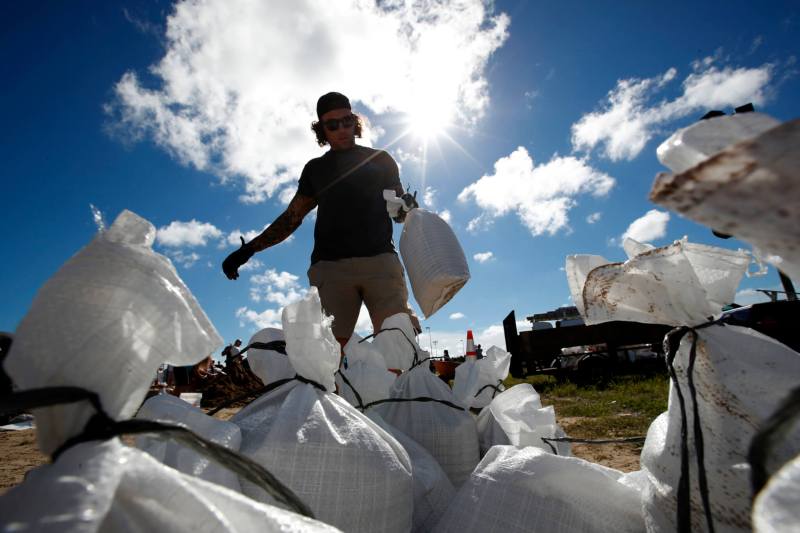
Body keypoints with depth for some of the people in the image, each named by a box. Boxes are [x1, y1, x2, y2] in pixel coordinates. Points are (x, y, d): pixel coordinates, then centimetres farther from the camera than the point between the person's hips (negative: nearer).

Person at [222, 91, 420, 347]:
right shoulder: (315, 169, 25)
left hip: (380, 260, -1)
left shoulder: (380, 160, 20)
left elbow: (399, 212, 18)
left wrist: (408, 206, -7)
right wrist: (250, 248, 17)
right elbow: (292, 217, 25)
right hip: (330, 265, 2)